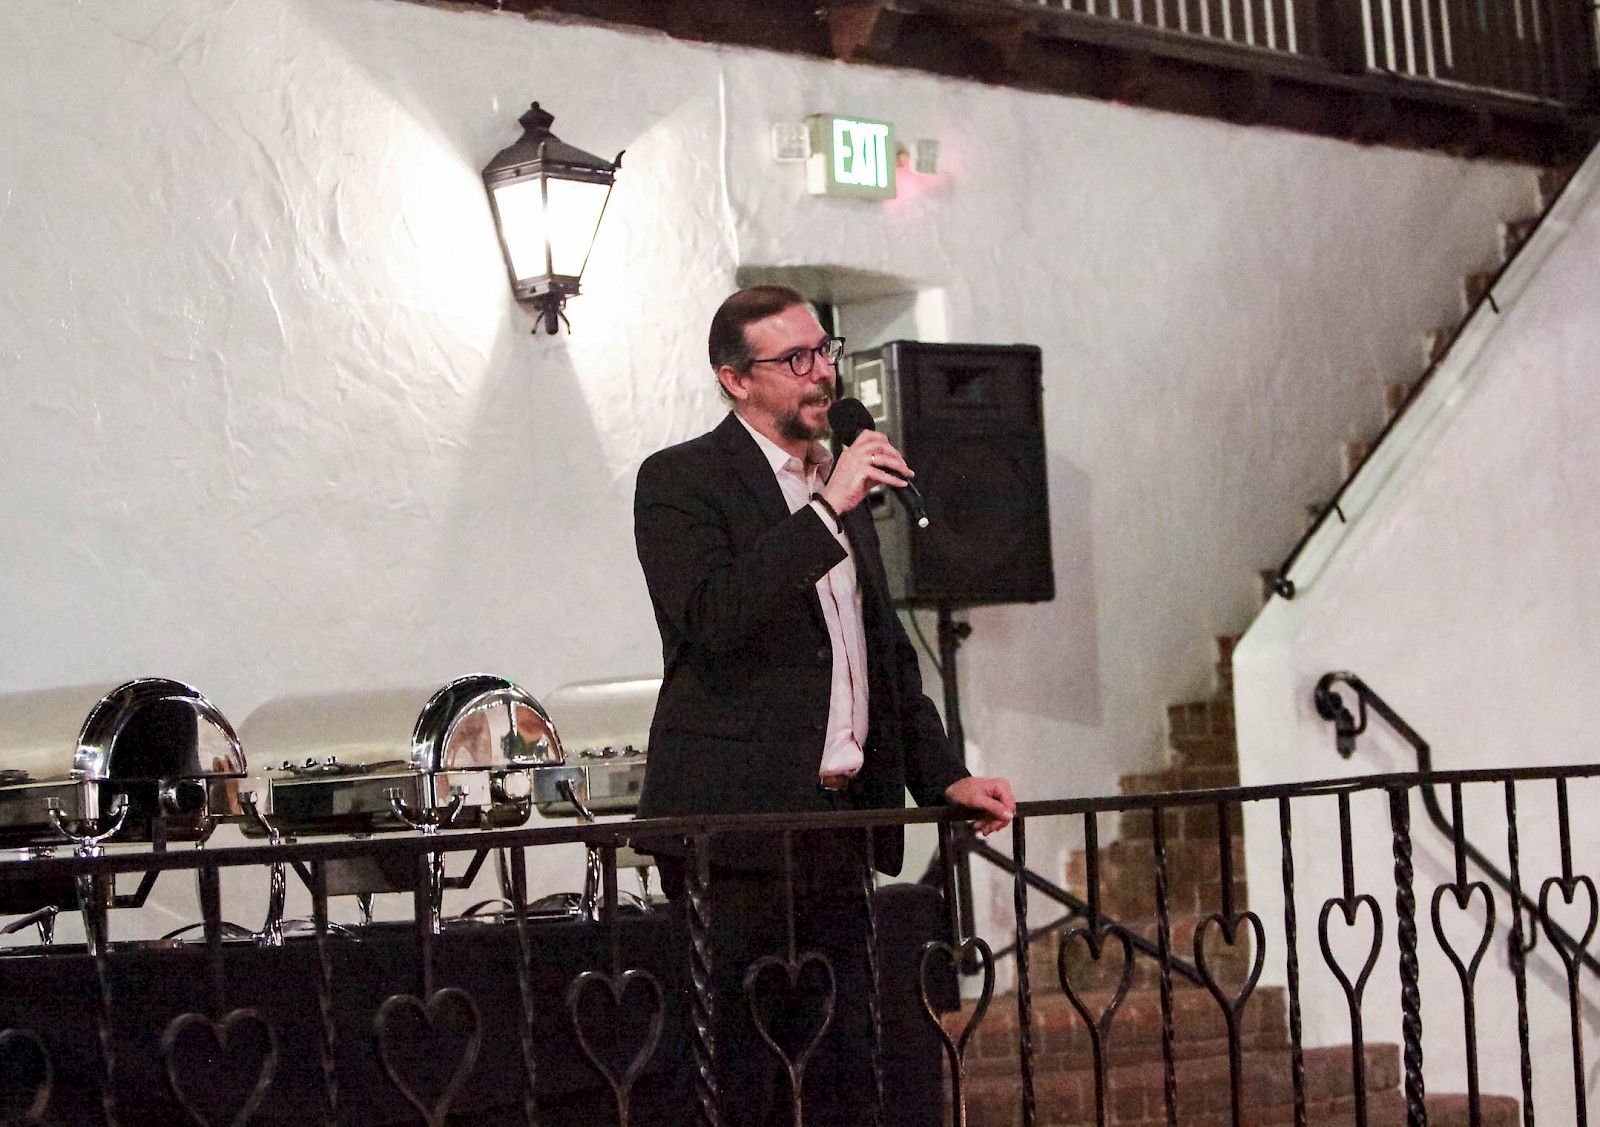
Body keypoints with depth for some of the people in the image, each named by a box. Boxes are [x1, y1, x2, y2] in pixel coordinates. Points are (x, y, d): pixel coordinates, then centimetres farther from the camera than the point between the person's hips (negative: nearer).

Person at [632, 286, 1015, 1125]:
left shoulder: (837, 484, 19)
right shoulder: (680, 480, -4)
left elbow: (889, 652, 25)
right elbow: (712, 617, -22)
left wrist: (944, 776, 14)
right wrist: (828, 511, -21)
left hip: (840, 824, 7)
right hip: (740, 828, -7)